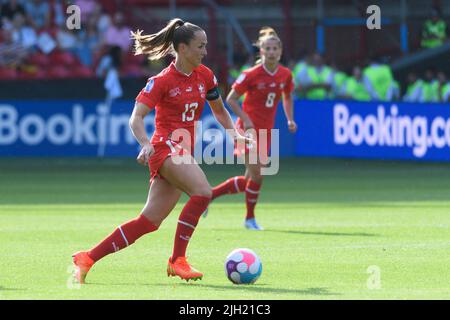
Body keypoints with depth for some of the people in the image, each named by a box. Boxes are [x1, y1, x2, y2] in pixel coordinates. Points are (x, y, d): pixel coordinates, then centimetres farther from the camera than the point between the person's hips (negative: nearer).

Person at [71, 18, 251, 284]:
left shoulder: (205, 76, 10)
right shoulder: (162, 81, -9)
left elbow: (219, 109, 25)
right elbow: (137, 117, -14)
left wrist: (235, 134, 9)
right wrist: (146, 144, -32)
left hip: (184, 153, 7)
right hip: (166, 146, -7)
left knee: (149, 221, 4)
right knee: (203, 191, -29)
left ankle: (87, 258, 10)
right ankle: (177, 260, -22)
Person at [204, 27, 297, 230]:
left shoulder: (285, 75, 1)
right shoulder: (251, 75, -13)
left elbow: (287, 97, 21)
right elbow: (231, 99, -7)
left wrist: (290, 119, 7)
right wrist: (245, 119, -18)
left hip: (266, 130, 6)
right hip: (249, 128, -6)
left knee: (250, 180, 6)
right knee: (257, 175, -13)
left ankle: (209, 194, 21)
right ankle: (250, 219, 4)